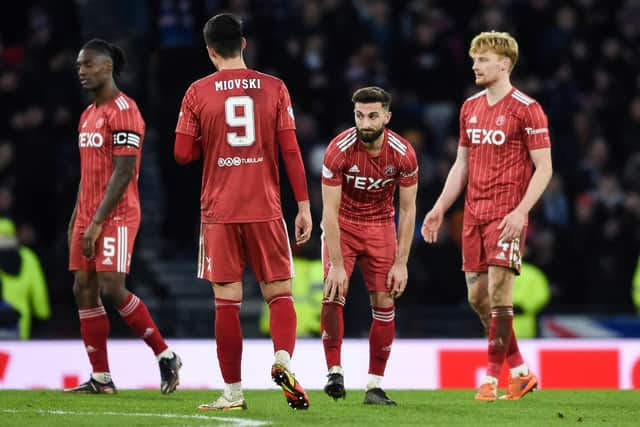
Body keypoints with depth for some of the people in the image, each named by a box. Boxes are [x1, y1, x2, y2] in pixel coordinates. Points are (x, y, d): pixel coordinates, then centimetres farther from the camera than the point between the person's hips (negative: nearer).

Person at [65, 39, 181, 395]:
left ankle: (166, 356, -1)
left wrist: (98, 221, -20)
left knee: (112, 288, -15)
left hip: (116, 216, -9)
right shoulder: (88, 115, 18)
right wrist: (76, 221, 17)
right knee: (84, 290, 3)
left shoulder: (123, 111, -11)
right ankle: (101, 379, 6)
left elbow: (123, 172, -17)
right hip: (88, 217, 9)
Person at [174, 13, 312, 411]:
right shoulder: (274, 88, 0)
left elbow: (183, 154, 0)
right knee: (279, 293, 7)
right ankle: (283, 360, -18)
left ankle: (233, 392, 2)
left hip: (219, 211, 0)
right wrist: (304, 206, 1)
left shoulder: (198, 92, -1)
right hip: (265, 209, 0)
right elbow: (291, 150, -2)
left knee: (227, 301, 3)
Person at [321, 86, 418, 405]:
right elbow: (330, 210, -22)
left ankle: (375, 385, 0)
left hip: (380, 226, 2)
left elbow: (407, 210, -9)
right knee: (333, 296, -19)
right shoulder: (339, 151, -24)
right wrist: (337, 265, -25)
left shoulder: (403, 154, -19)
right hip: (342, 226, -2)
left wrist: (401, 263, -12)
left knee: (384, 305, -4)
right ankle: (334, 371, -11)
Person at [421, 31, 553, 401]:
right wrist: (440, 209, 14)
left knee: (498, 288, -13)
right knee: (477, 295, 7)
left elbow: (544, 168, -10)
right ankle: (521, 372, 19)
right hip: (474, 214, 7)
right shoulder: (471, 108, 13)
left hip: (507, 215, -7)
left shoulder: (526, 109, -9)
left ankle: (492, 378, -6)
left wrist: (521, 211, -20)